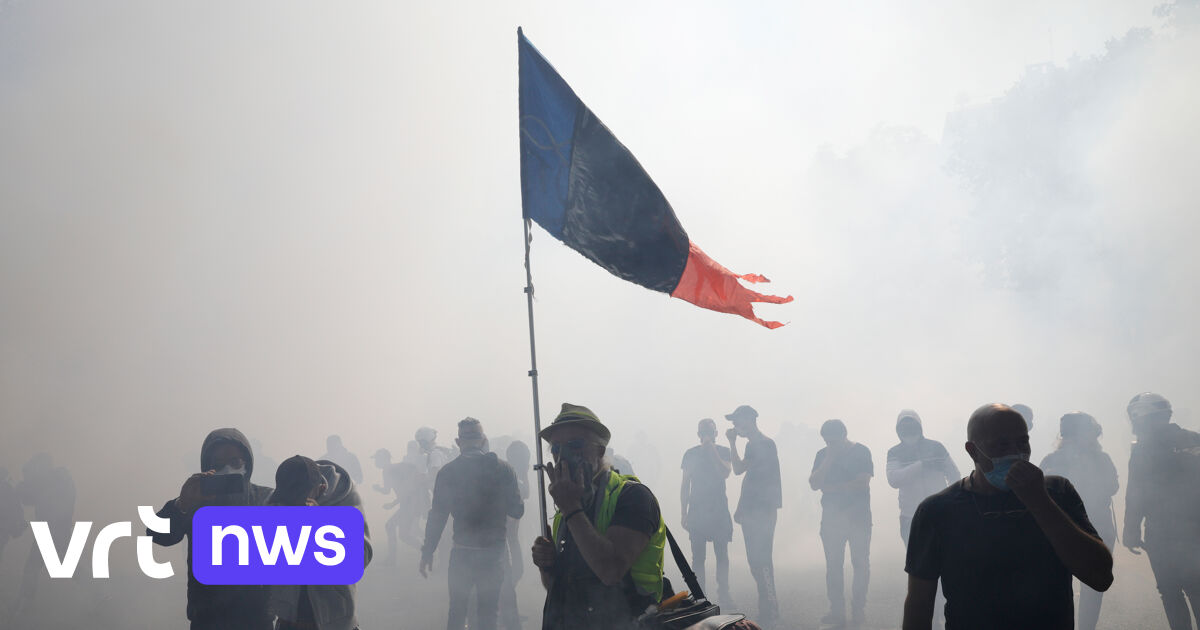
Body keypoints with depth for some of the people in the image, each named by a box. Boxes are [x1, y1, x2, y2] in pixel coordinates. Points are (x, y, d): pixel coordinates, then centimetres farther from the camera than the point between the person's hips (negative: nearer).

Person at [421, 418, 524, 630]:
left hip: (462, 553, 0)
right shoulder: (503, 469, -4)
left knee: (456, 612, 13)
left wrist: (427, 553, 2)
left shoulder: (447, 472, -4)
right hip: (494, 551, 0)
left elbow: (437, 516, -4)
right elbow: (517, 510, 0)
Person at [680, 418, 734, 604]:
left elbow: (725, 473, -13)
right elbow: (685, 484, 10)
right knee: (698, 556, 0)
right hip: (697, 510, 0)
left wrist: (712, 450, -14)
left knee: (722, 554, -1)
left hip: (719, 509, 0)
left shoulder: (723, 451, 6)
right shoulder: (691, 454, 8)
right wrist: (684, 512, 5)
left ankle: (723, 593, 6)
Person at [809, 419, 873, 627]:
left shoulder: (861, 452, -1)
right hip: (831, 518, 3)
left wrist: (831, 487, -7)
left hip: (858, 517, -3)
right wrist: (829, 459, -10)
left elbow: (863, 483, -11)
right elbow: (814, 483, 0)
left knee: (860, 564, -3)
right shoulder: (823, 455, 10)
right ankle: (836, 611, 2)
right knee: (833, 565, 0)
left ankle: (858, 610, 4)